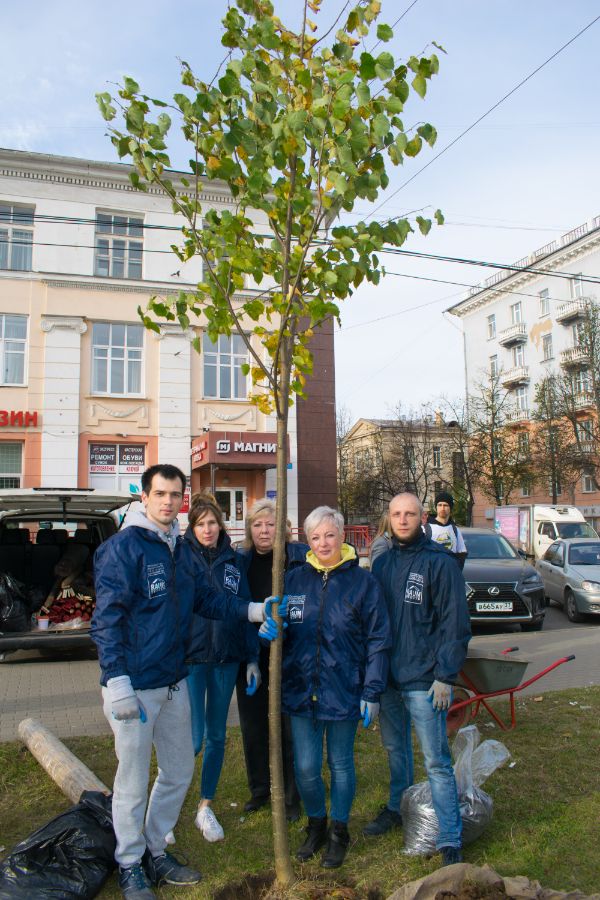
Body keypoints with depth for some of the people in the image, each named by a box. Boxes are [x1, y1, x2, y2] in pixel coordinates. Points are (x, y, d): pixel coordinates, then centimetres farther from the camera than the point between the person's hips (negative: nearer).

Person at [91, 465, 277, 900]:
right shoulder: (124, 546, -15)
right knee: (133, 781, 8)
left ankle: (155, 851, 39)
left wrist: (253, 610, -1)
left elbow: (207, 597, 13)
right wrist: (118, 682, -22)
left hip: (174, 681, 8)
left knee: (179, 772, 19)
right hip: (135, 685, -7)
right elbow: (108, 617, -18)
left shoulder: (183, 549, 8)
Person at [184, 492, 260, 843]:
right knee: (193, 737, -5)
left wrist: (252, 658, 6)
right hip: (190, 656, -4)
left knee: (216, 735, 13)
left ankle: (206, 806, 30)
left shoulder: (233, 560, 6)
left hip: (226, 658, 4)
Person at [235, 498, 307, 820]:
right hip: (250, 654, 4)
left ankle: (291, 795, 25)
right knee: (252, 724, 15)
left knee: (289, 727, 7)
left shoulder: (302, 557, -8)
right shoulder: (240, 560, 3)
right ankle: (259, 789, 34)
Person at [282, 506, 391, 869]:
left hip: (344, 690, -2)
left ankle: (339, 832, 37)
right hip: (301, 689, 2)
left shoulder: (363, 581, -6)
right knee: (306, 768, 8)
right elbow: (282, 632, 10)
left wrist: (372, 692, -8)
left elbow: (378, 640, -5)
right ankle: (316, 825, 35)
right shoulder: (295, 579, 2)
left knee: (341, 765, 14)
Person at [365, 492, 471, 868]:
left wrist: (445, 676, -15)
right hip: (388, 677, 6)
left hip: (424, 681, -6)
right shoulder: (382, 563, 9)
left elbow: (455, 624, -11)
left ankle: (450, 840, 9)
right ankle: (397, 809, 41)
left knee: (437, 762, -1)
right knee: (395, 749, 21)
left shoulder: (440, 562, -9)